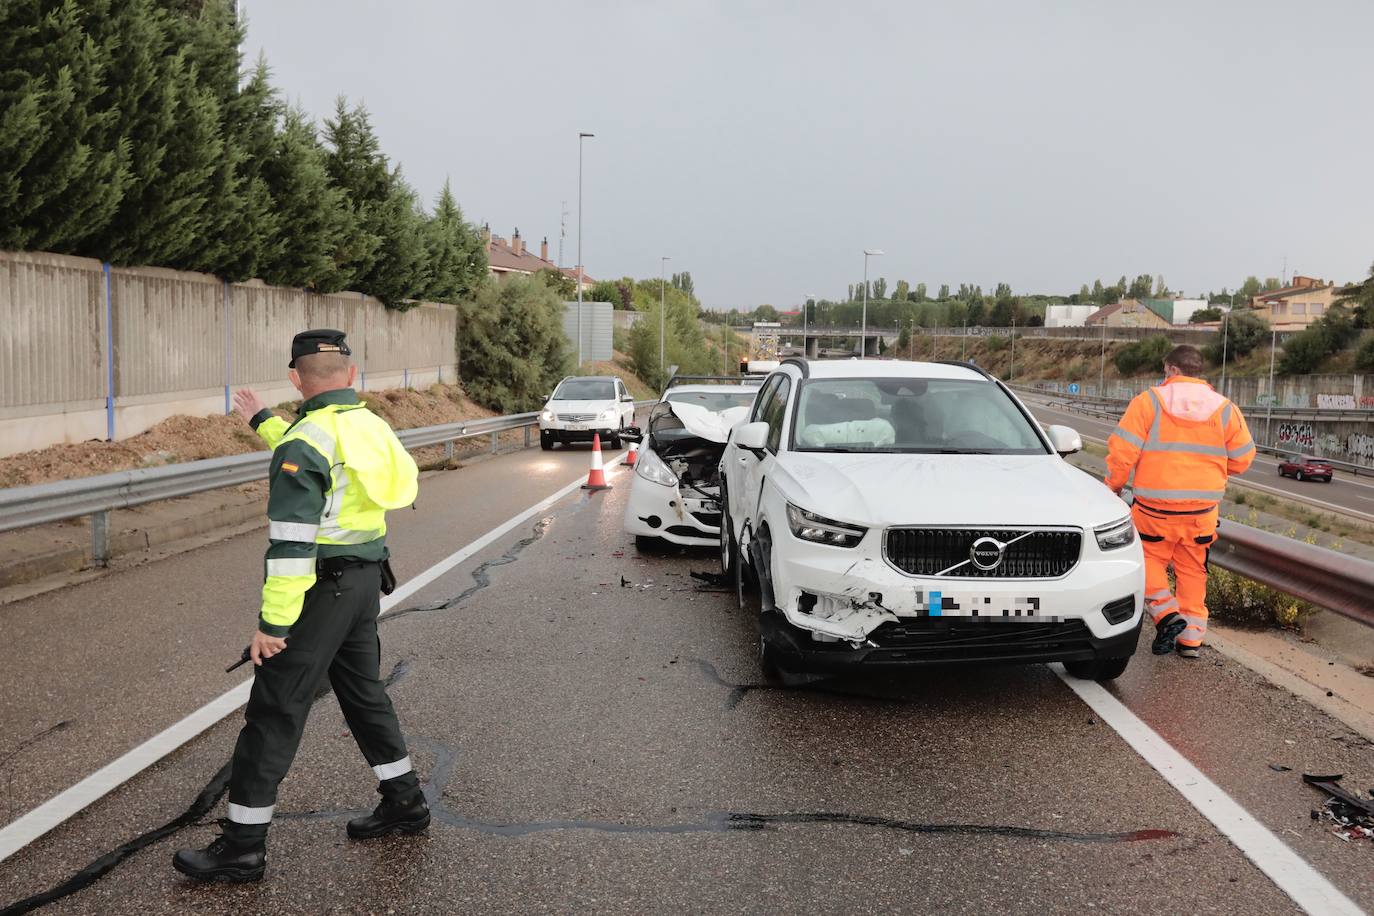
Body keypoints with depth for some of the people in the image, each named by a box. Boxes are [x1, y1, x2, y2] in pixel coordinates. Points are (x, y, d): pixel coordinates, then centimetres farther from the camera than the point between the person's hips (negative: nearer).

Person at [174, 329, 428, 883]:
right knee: (364, 692, 21)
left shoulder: (305, 440, -18)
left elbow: (291, 543, -22)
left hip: (322, 588, -8)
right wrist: (262, 421, 40)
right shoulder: (370, 426, 6)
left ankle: (243, 846, 8)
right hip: (367, 579, 8)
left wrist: (273, 621, -17)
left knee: (275, 712, 0)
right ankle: (404, 801, 31)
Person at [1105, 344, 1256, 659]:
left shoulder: (1148, 402, -6)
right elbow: (1242, 459, 9)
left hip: (1155, 507, -3)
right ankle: (1191, 636, 15)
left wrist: (1113, 486, 3)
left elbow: (1122, 452, -11)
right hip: (1202, 509, 3)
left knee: (1149, 559, 13)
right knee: (1193, 570, 14)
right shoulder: (1225, 409, 5)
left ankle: (1166, 613, -6)